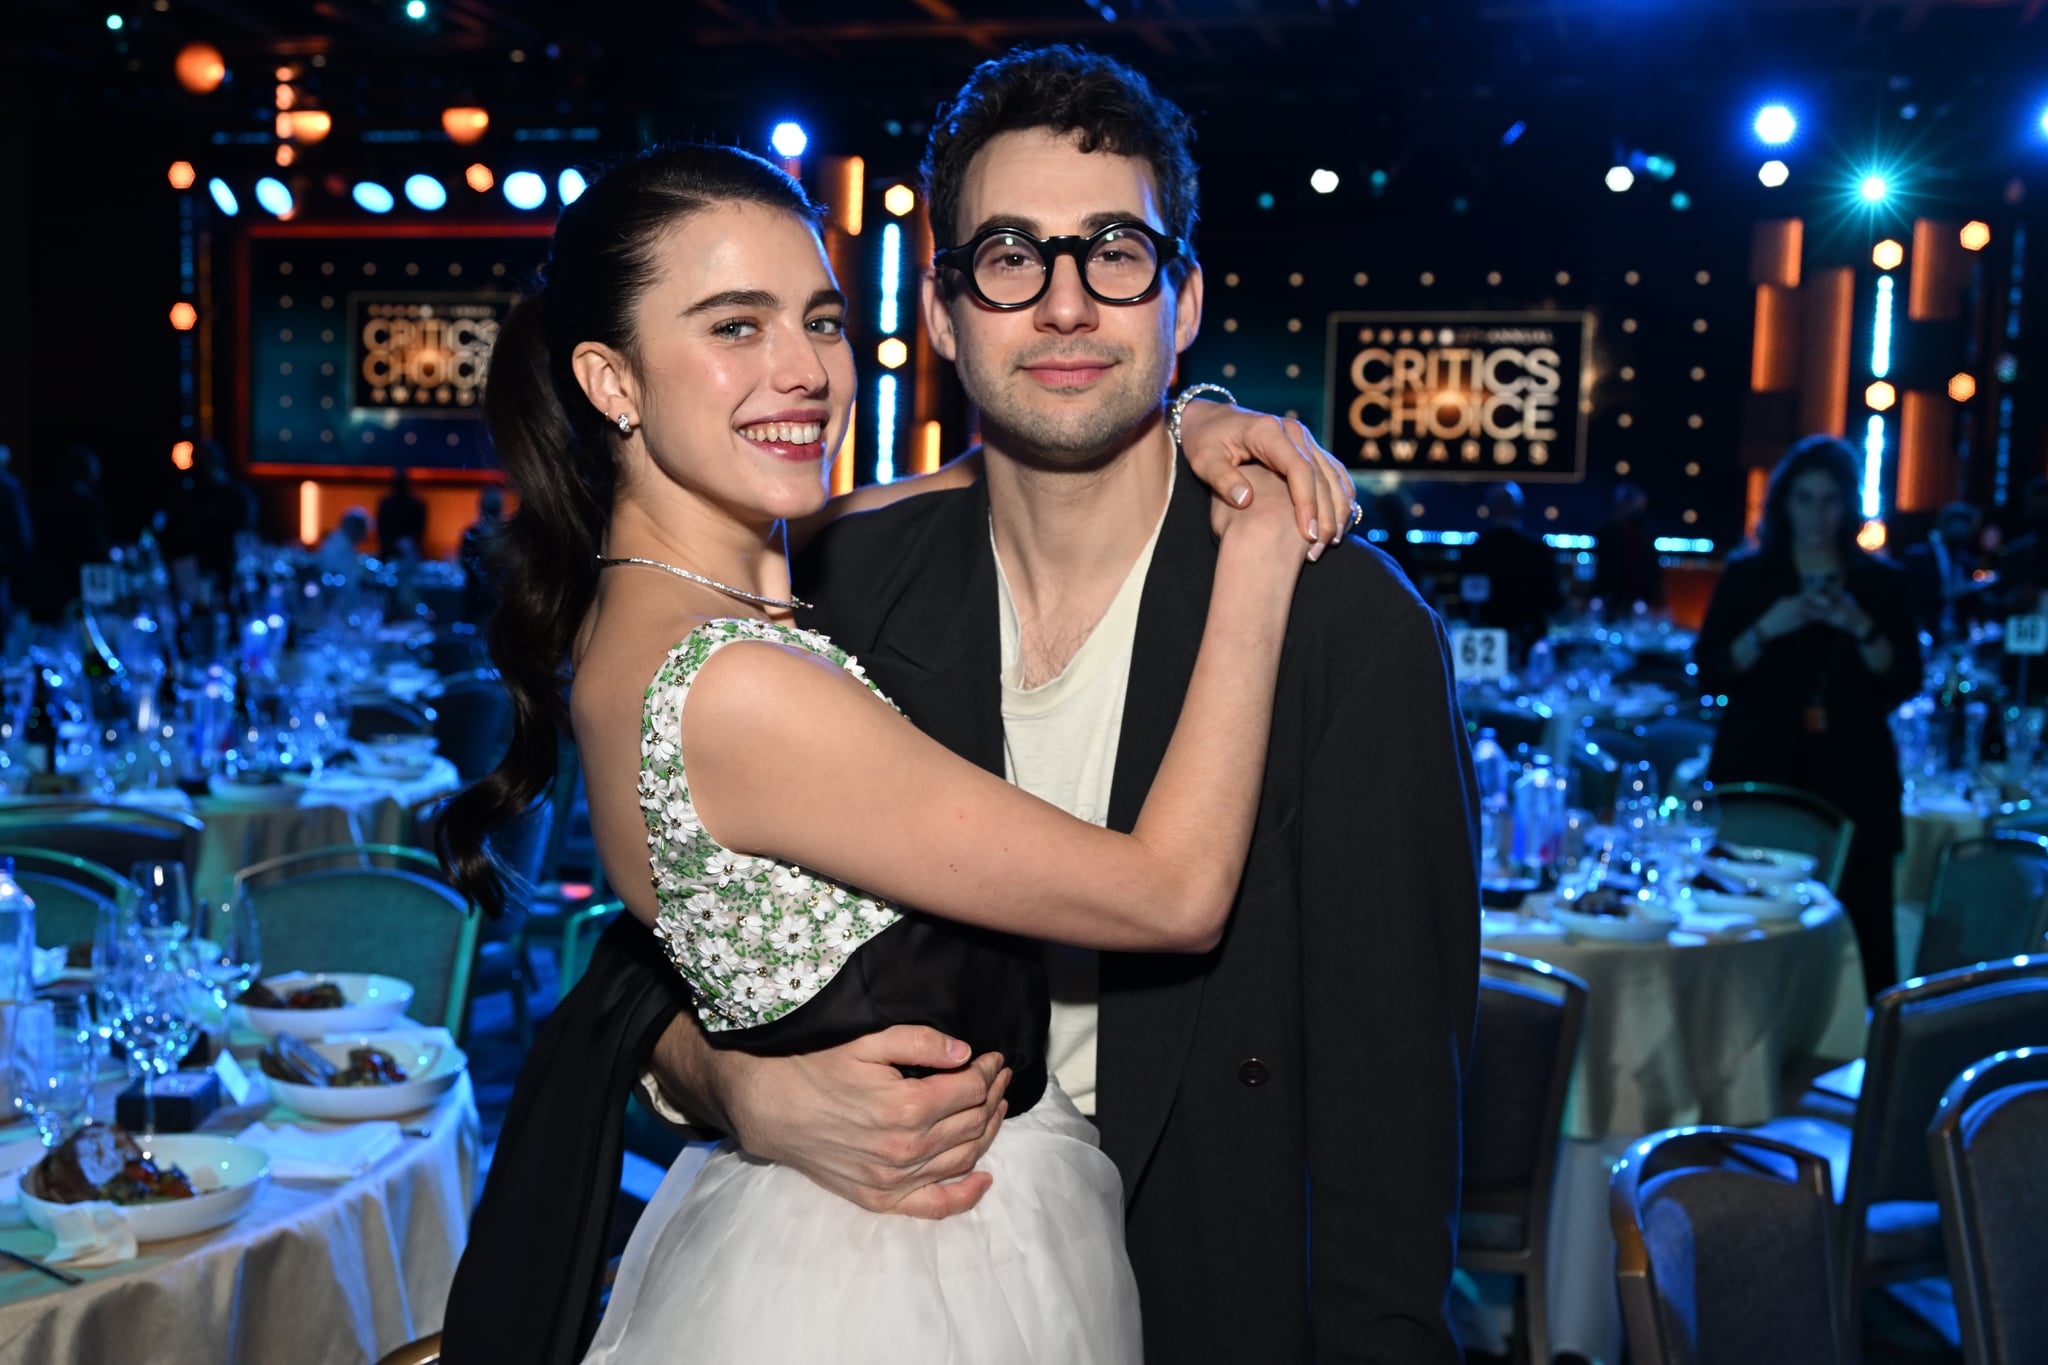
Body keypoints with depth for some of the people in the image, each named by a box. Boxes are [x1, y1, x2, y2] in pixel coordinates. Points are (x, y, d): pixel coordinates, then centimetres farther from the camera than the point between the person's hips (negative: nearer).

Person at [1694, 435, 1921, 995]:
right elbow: (1711, 675, 2)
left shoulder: (1879, 581, 10)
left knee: (1855, 917, -7)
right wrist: (1767, 629, -13)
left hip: (1851, 779, 1)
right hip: (1761, 776, -1)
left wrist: (1861, 628, -11)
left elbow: (1905, 682, 4)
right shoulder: (1748, 576, 8)